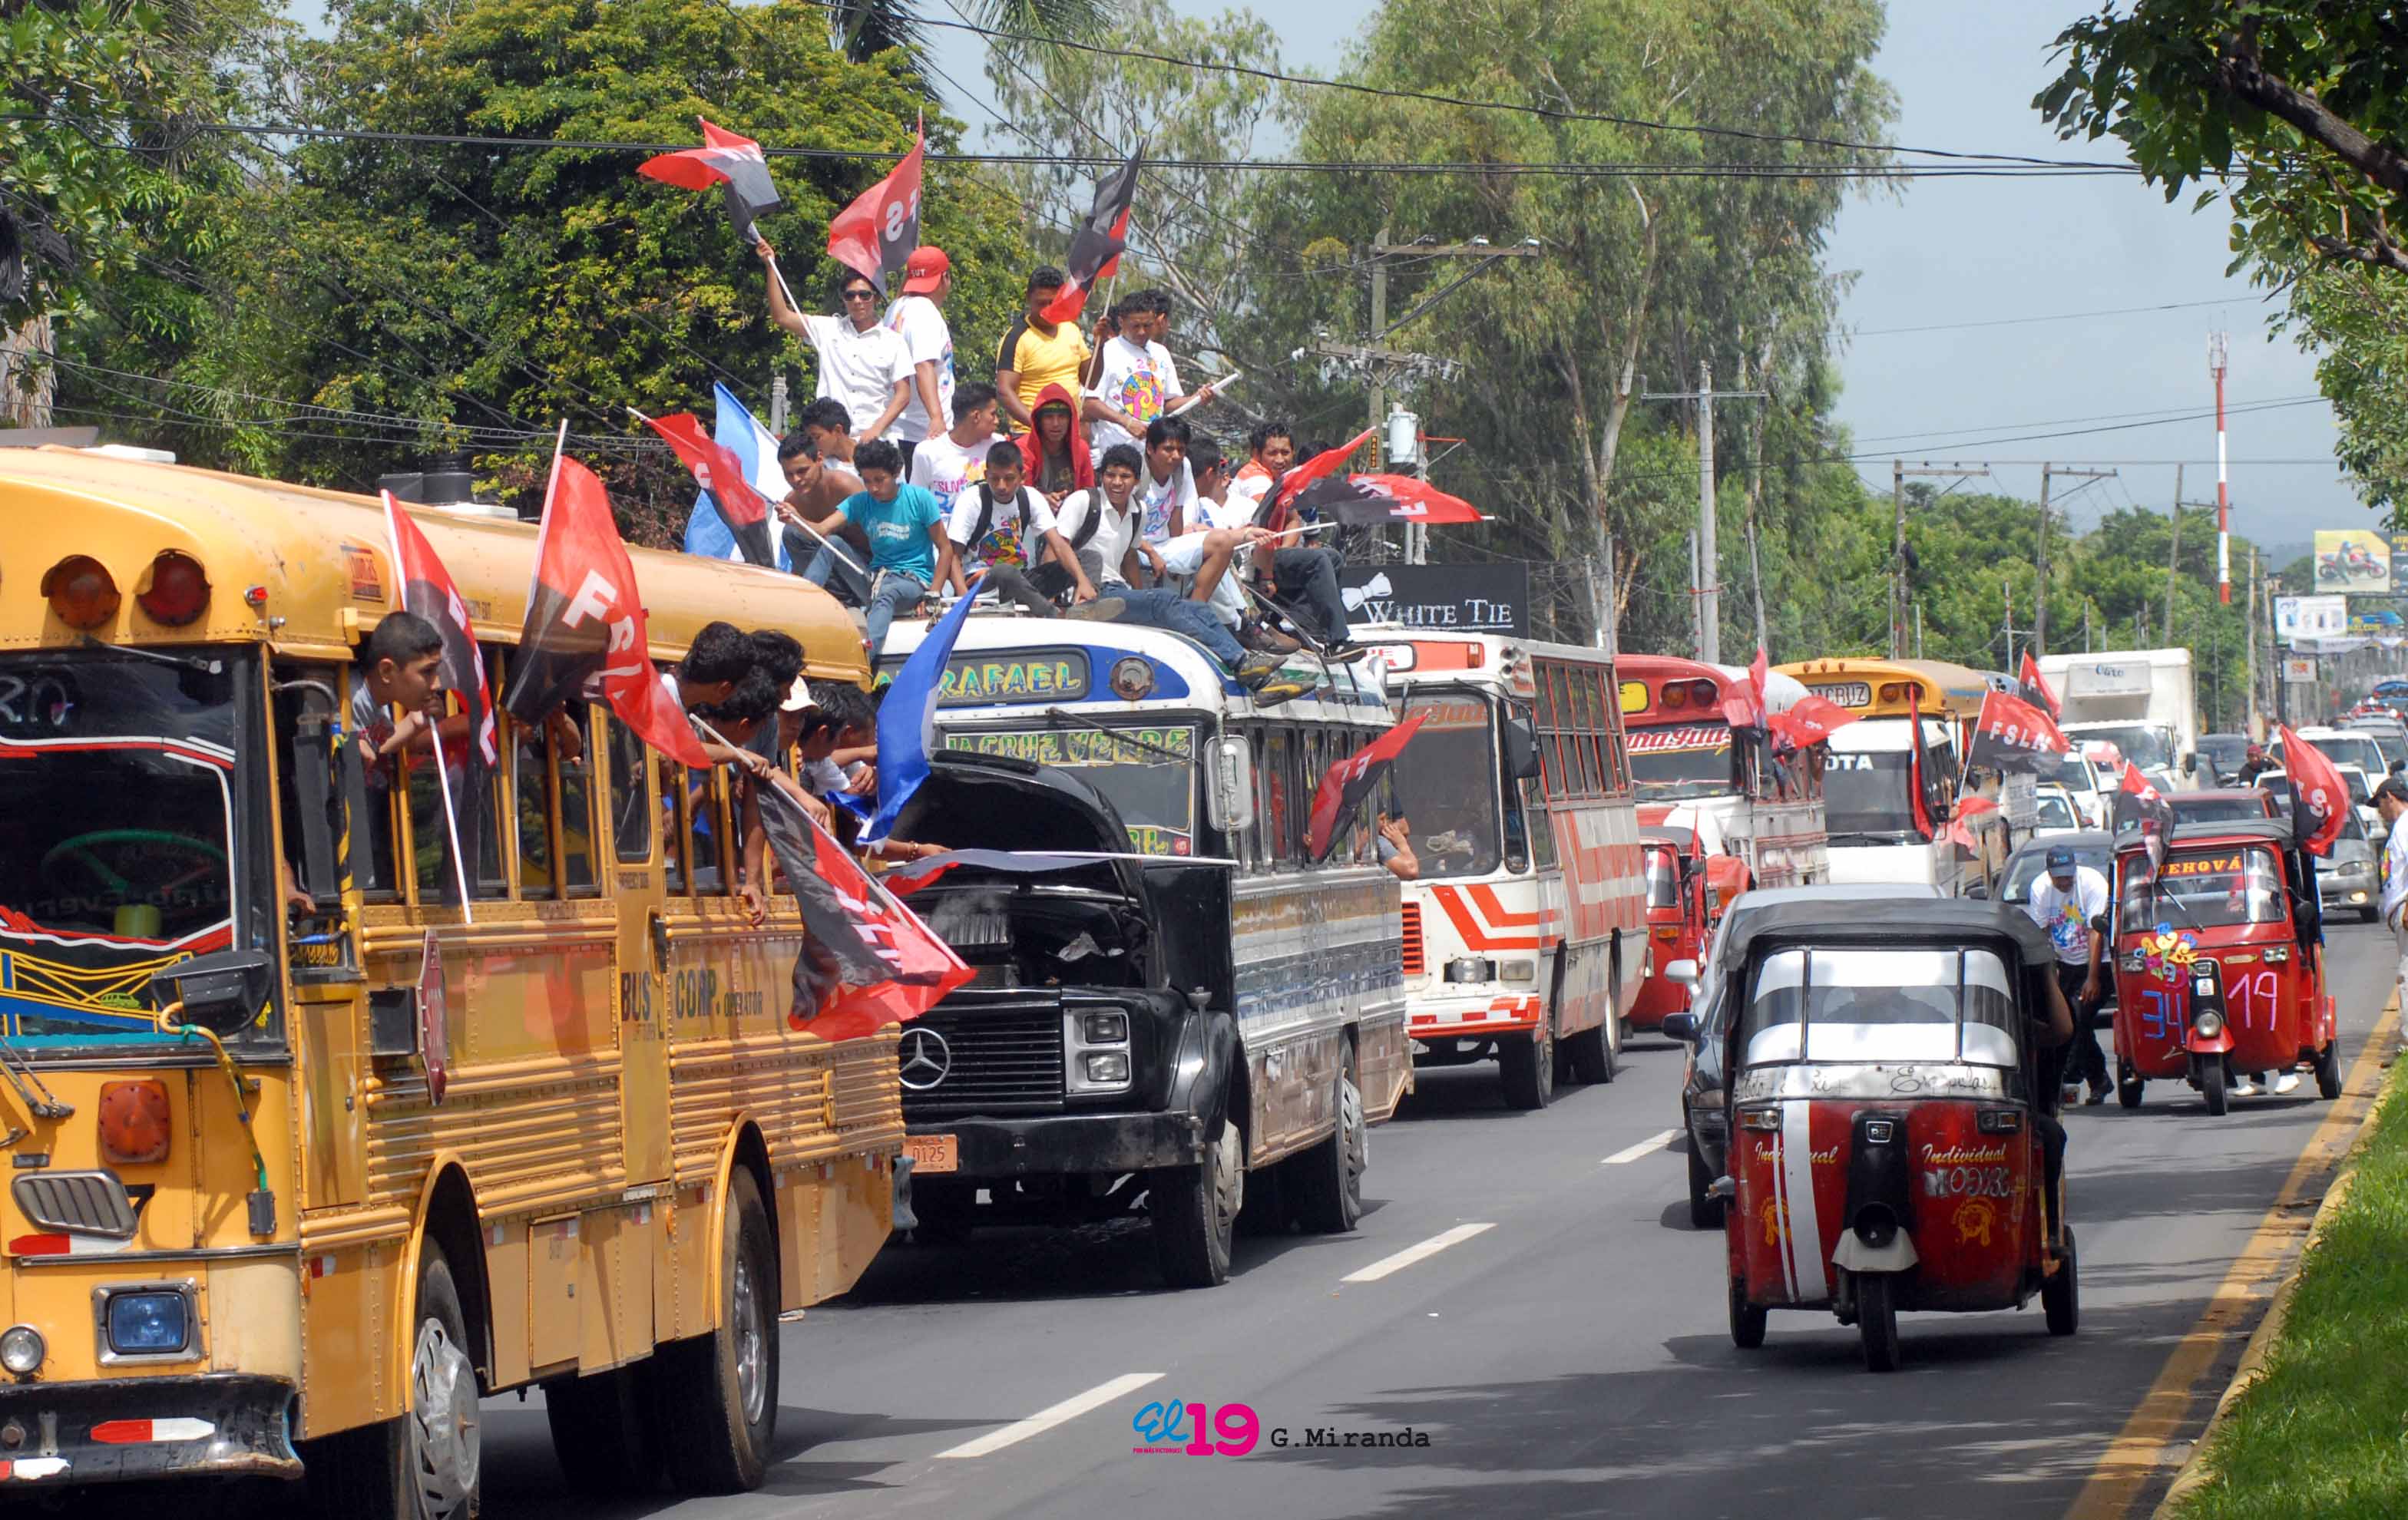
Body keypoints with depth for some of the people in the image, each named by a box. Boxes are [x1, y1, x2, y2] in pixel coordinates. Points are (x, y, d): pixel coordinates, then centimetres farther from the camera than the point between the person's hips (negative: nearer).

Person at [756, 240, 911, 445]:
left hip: (876, 438, -1)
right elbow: (782, 316, 6)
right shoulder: (829, 330, 10)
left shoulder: (892, 341, 5)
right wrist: (770, 266, 0)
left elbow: (903, 393, 2)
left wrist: (877, 429, -12)